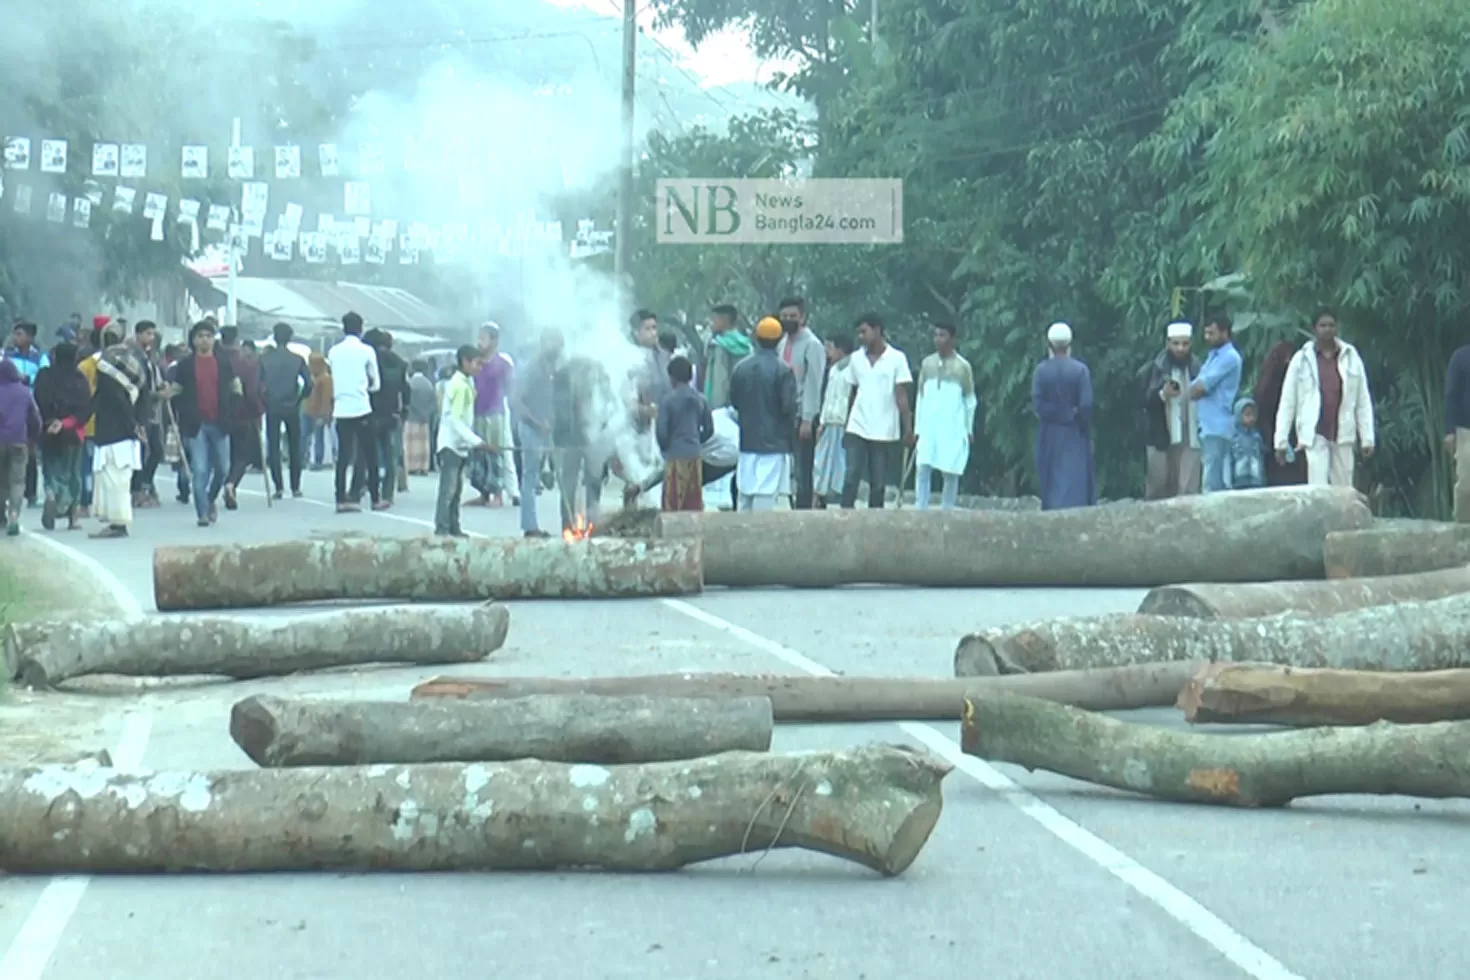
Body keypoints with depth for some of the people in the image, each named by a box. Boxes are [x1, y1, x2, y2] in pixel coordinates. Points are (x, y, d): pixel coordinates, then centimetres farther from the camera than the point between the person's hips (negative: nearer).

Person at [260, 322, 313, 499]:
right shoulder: (298, 359, -3)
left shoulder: (264, 359, -3)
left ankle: (279, 487, -3)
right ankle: (295, 487, 9)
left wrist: (264, 401, 5)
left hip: (272, 409, 0)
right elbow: (309, 383, -10)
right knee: (294, 448, 10)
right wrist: (299, 399, 5)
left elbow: (257, 383, -8)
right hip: (292, 409, 1)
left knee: (273, 447, 4)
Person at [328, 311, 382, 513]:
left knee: (343, 456, 5)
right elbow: (376, 384, 4)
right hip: (362, 408, -3)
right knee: (368, 455, 4)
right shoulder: (367, 351, -3)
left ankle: (341, 499, -1)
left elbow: (333, 379, 13)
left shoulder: (333, 351, 6)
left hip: (341, 409, 3)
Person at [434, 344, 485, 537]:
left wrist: (470, 441, 12)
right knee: (448, 488, -10)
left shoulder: (467, 382, 12)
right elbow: (455, 419, -23)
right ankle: (441, 529, -11)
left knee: (456, 488, 12)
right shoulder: (459, 385, -17)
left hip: (460, 445, 10)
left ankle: (453, 528, 17)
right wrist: (475, 440, -25)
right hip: (451, 444, -10)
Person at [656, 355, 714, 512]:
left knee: (673, 504, -1)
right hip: (695, 456, 5)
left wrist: (665, 448, 6)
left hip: (675, 457, -5)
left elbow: (661, 431, -12)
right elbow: (709, 429, 10)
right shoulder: (700, 400, 6)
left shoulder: (667, 400, -11)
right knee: (695, 503, 9)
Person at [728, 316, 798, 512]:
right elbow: (790, 406, -15)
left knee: (745, 492, 14)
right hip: (774, 441, -5)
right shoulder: (783, 370, -13)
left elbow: (733, 402, 9)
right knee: (766, 493, -6)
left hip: (748, 440, 5)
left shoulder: (741, 367, 1)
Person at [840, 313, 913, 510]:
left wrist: (908, 427, -10)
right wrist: (845, 424, 8)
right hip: (857, 429, 2)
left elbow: (902, 395, -4)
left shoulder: (896, 358, -2)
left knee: (878, 483, 4)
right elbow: (853, 394, 12)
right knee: (851, 476, -9)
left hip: (885, 432, -2)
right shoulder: (856, 358, 7)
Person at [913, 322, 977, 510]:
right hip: (929, 428, 2)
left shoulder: (962, 367, 0)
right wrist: (918, 427, 9)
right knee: (923, 469, -8)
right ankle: (921, 511, -6)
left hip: (953, 429, -2)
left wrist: (968, 429, 5)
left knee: (951, 472, -1)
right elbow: (921, 396, 13)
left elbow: (970, 400, 6)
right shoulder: (927, 364, 9)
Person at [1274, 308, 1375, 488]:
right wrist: (1281, 440, -1)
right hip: (1314, 434, -2)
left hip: (1343, 434, 2)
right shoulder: (1302, 359, 1)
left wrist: (1367, 438, 1)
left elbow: (1363, 401, 6)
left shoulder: (1351, 357, 5)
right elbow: (1287, 402, 2)